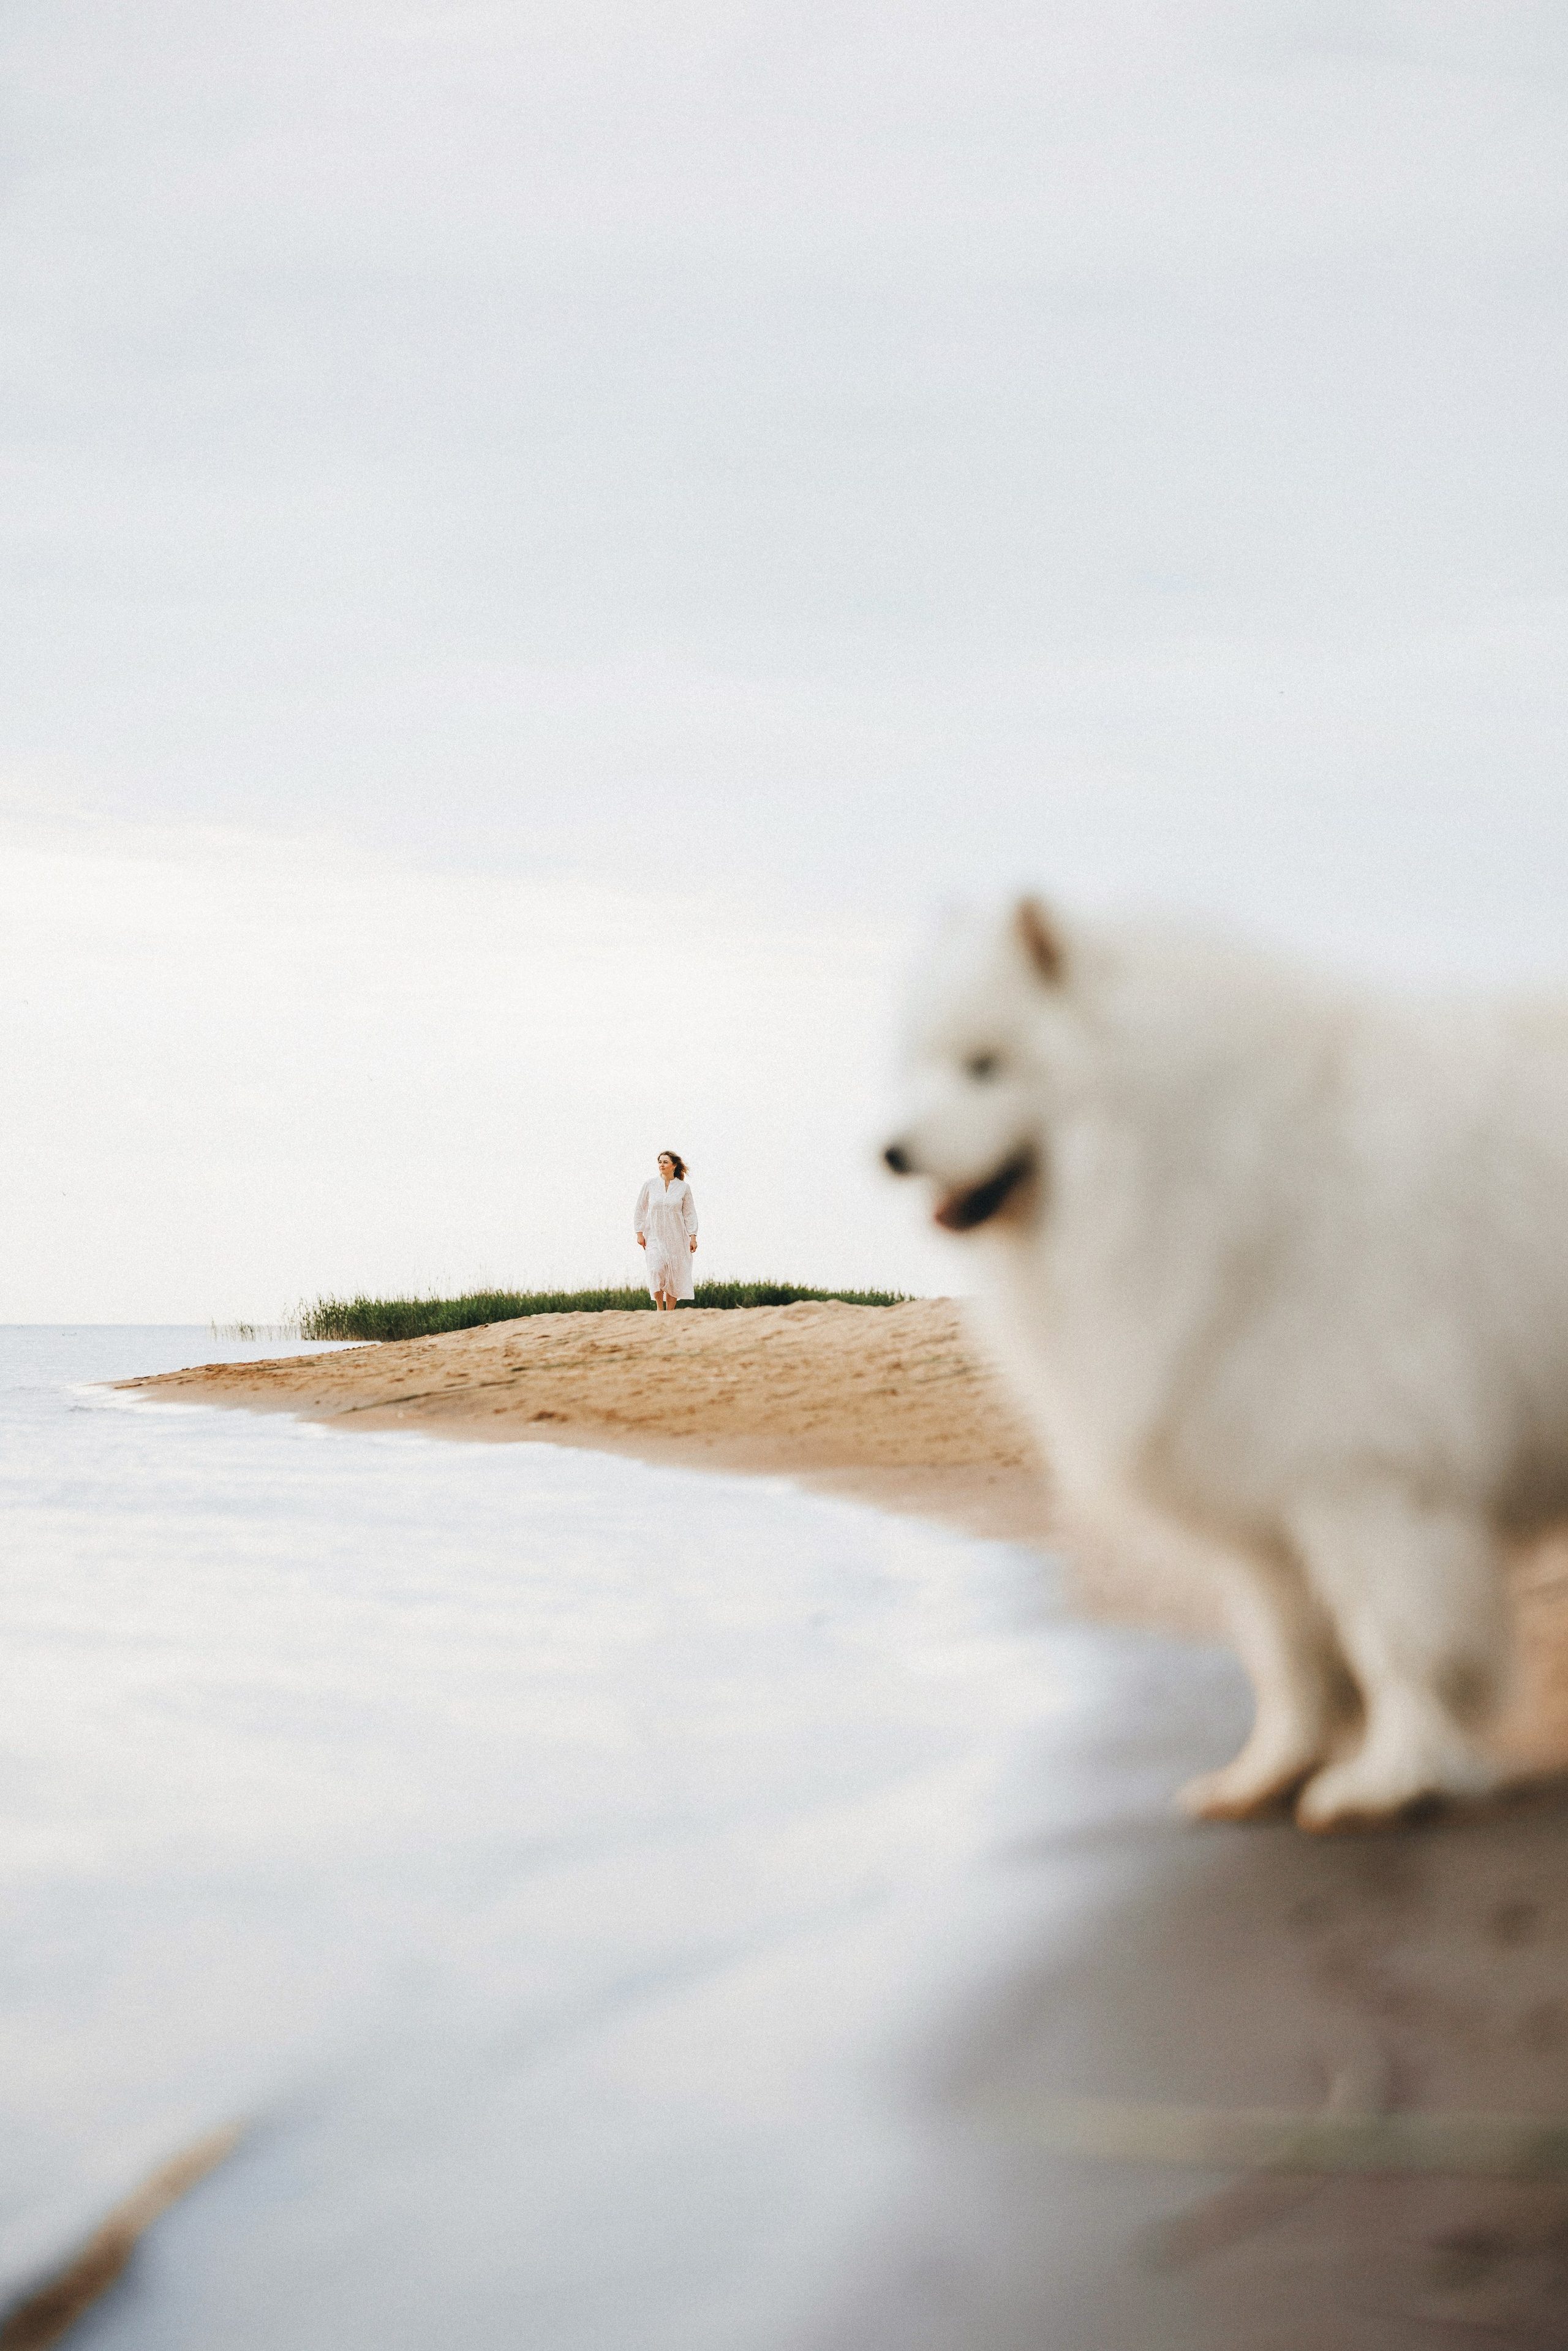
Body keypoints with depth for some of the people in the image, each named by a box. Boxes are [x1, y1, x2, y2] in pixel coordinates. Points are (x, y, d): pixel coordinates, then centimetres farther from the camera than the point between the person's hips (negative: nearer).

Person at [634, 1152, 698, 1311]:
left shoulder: (683, 1187, 2)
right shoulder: (650, 1184, 2)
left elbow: (690, 1213, 6)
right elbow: (641, 1209, 7)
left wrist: (693, 1236, -1)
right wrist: (640, 1233, 2)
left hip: (676, 1238, 1)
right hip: (655, 1236, -1)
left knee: (675, 1274, -2)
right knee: (656, 1269, -18)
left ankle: (670, 1311, 5)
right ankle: (659, 1307, -6)